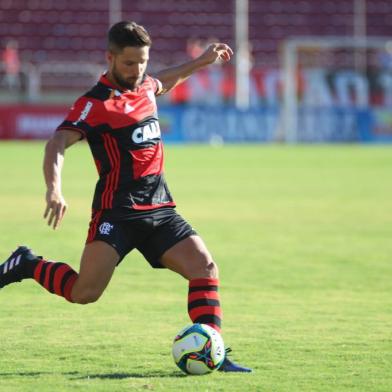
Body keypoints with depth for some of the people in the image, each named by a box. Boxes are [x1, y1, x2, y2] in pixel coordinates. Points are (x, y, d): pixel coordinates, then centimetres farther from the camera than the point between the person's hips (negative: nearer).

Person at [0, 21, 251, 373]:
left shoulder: (145, 87, 14)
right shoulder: (96, 103, -9)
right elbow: (58, 143, -22)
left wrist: (200, 62, 40)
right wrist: (54, 189, -38)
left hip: (160, 209, 7)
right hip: (117, 210, -7)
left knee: (205, 267, -8)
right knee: (85, 292, -15)